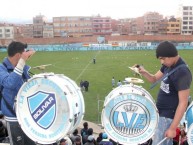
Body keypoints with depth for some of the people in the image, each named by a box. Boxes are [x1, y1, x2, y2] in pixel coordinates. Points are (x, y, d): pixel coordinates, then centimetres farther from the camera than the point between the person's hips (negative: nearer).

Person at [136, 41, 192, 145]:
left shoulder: (182, 73, -25)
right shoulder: (168, 65, 2)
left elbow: (183, 103, -24)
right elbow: (155, 79, 11)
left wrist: (172, 128, -23)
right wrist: (144, 72, -12)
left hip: (168, 116, -8)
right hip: (160, 111, 8)